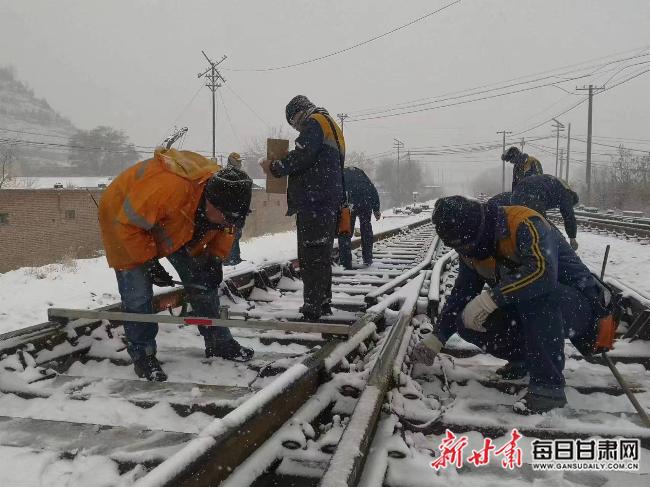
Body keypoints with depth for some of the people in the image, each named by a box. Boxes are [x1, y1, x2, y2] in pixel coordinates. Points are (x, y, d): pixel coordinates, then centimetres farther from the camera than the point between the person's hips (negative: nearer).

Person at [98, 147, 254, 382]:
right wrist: (149, 261, -26)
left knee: (202, 280, 4)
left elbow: (224, 230, 1)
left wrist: (216, 257, -11)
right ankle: (142, 355, 7)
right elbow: (129, 225, -33)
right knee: (137, 294, -11)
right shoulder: (166, 187, -45)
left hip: (176, 228, 6)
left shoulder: (224, 192, -22)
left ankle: (219, 343, 16)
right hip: (125, 219, -6)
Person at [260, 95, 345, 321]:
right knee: (322, 256, 15)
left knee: (310, 258, -11)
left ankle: (312, 310, -11)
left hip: (313, 204, -10)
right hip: (330, 202, 10)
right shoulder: (332, 128, 27)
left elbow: (301, 156, -17)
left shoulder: (314, 123, -3)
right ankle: (323, 304, 23)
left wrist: (275, 167, -5)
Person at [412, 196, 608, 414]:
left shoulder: (523, 223, -26)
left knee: (536, 291, -38)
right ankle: (527, 356, 12)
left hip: (579, 305, -7)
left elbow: (543, 271, -43)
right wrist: (437, 338, 4)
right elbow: (461, 293, 9)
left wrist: (491, 298, -42)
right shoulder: (472, 248, -2)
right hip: (529, 312, 7)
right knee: (467, 323, -12)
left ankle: (548, 383, -28)